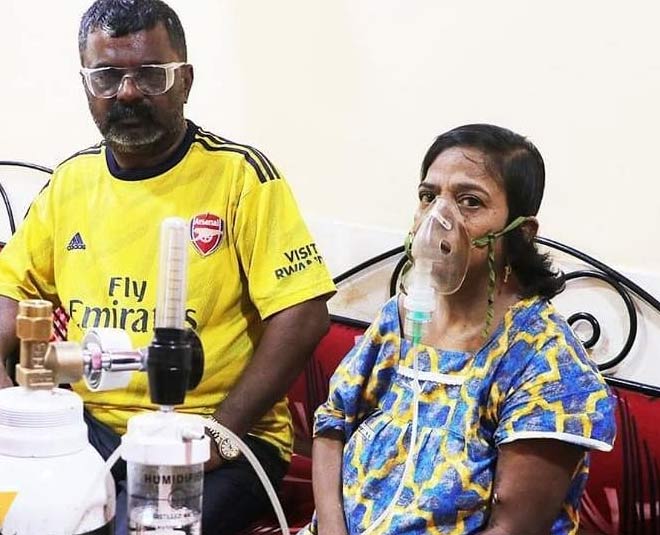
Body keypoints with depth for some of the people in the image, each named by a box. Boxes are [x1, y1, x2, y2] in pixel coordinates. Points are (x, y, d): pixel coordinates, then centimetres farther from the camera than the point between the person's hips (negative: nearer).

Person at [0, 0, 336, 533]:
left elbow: (303, 316, -11)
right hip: (89, 424, 5)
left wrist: (218, 434, -17)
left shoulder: (240, 174, -5)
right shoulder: (71, 180, 11)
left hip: (221, 433, -4)